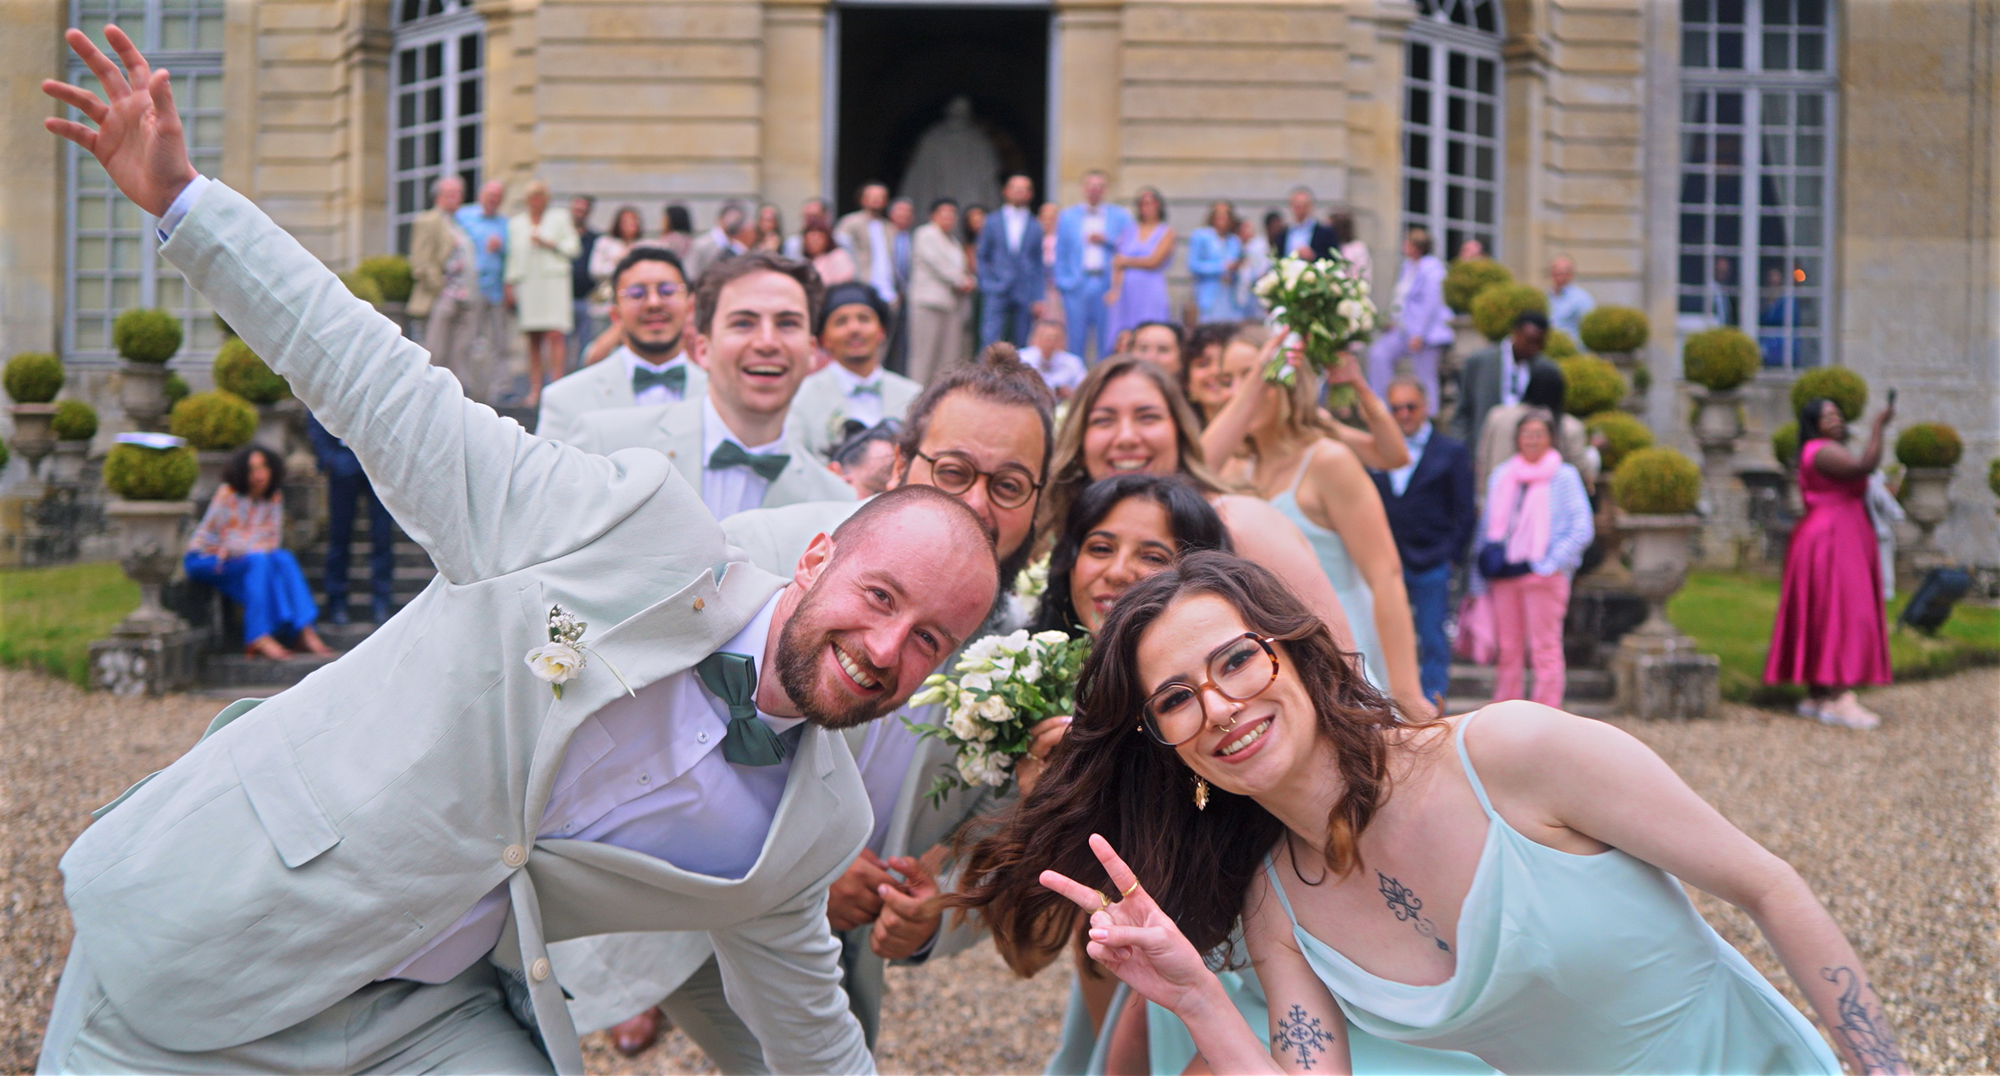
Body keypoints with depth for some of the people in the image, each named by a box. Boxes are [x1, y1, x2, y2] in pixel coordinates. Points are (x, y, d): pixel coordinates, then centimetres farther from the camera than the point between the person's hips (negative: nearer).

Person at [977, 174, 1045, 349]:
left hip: (1025, 295, 1)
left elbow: (1039, 264, 10)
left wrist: (1038, 299, 3)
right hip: (997, 293, -1)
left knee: (1020, 344, 0)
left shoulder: (1036, 227, 11)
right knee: (990, 342, -12)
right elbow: (982, 257, 12)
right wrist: (986, 283, -2)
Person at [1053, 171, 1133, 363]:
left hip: (1109, 284, 0)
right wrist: (1063, 282, 1)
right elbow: (1060, 255, 12)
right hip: (1077, 286, 0)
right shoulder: (1067, 217, 13)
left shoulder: (1121, 216, 11)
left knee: (1108, 343, -3)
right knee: (1077, 339, -1)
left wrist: (1107, 241, -9)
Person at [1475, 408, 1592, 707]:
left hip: (1544, 577, -4)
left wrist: (1549, 564, -13)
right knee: (1508, 649, 7)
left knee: (1545, 648, -4)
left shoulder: (1563, 477, 1)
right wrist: (1479, 581, 11)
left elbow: (1582, 530, -5)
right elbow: (1487, 528, 16)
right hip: (1503, 575, 4)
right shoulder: (1501, 476, 14)